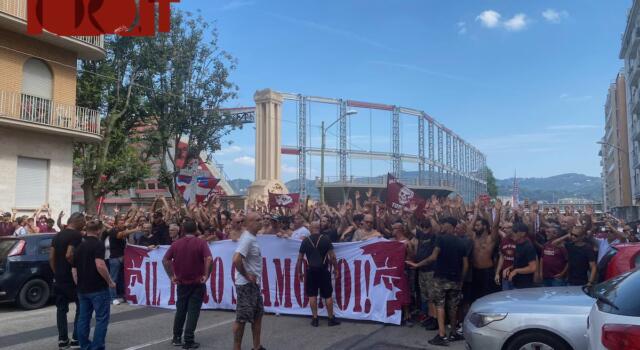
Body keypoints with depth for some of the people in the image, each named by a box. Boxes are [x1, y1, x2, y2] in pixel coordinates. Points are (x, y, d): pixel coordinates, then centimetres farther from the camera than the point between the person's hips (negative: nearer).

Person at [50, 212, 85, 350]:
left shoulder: (57, 235, 10)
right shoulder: (76, 235, -15)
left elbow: (51, 257, 10)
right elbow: (69, 255, -26)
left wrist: (56, 272, 16)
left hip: (59, 278, 7)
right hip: (72, 278, -7)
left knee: (61, 308, 10)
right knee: (81, 307, 7)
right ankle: (76, 338, 7)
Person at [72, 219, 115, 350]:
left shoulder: (80, 246, 11)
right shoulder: (98, 244, -12)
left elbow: (74, 269, 15)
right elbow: (100, 265, -25)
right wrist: (110, 281, -14)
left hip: (82, 289, 8)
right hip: (98, 288, -7)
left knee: (83, 318, 12)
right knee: (102, 319, -1)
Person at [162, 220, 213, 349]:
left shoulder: (176, 243, 2)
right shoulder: (201, 243, -10)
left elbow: (165, 260, 0)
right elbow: (209, 259, -23)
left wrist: (171, 275, 4)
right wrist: (206, 275, -16)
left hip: (182, 282, 4)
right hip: (197, 283, -4)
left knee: (180, 310, 17)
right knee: (193, 311, 1)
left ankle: (177, 338, 25)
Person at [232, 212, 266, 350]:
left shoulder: (251, 237, 10)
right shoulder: (247, 238, -19)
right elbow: (236, 260, -31)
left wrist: (252, 275, 12)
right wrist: (246, 275, -19)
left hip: (253, 283, 10)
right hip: (246, 284, -10)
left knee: (257, 314, 17)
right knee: (242, 318, -1)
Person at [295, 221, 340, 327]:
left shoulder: (305, 240, 2)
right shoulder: (326, 239, -4)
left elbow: (300, 258, 4)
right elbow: (332, 256, -7)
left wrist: (299, 272, 12)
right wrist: (336, 268, 2)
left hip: (311, 270, 1)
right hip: (323, 270, -1)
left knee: (312, 295, 9)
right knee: (328, 295, 7)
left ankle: (315, 319, 12)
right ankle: (331, 318, 13)